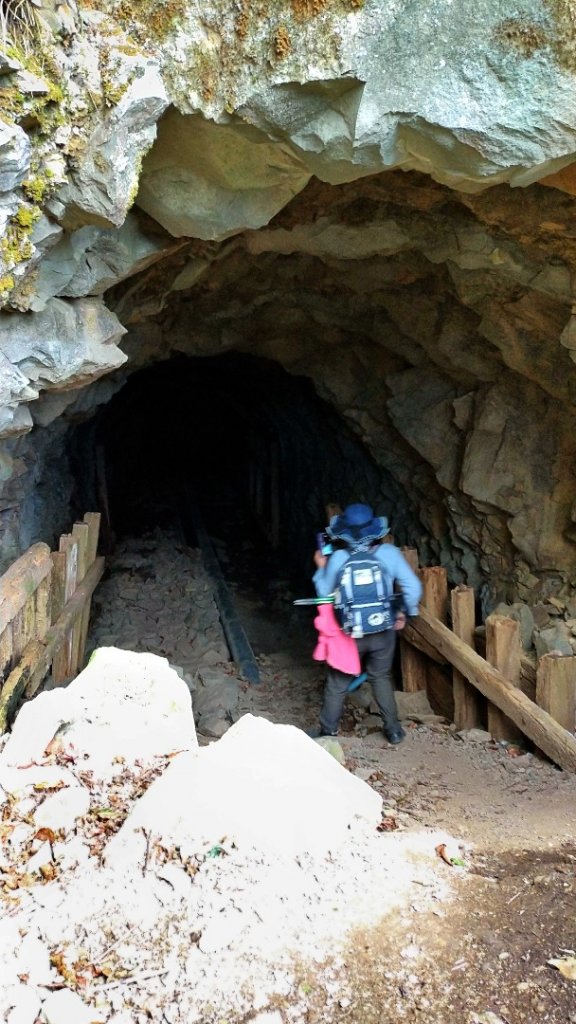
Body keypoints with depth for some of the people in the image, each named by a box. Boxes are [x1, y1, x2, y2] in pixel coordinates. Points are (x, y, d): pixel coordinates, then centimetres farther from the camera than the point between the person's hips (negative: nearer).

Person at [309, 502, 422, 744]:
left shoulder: (338, 558, -15)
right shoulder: (389, 553, -11)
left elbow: (325, 594, -4)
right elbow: (413, 586, -11)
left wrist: (321, 568, 9)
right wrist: (405, 613, 4)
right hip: (383, 631, 2)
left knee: (337, 683, 15)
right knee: (381, 678, 23)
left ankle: (328, 732, 26)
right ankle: (393, 730, 29)